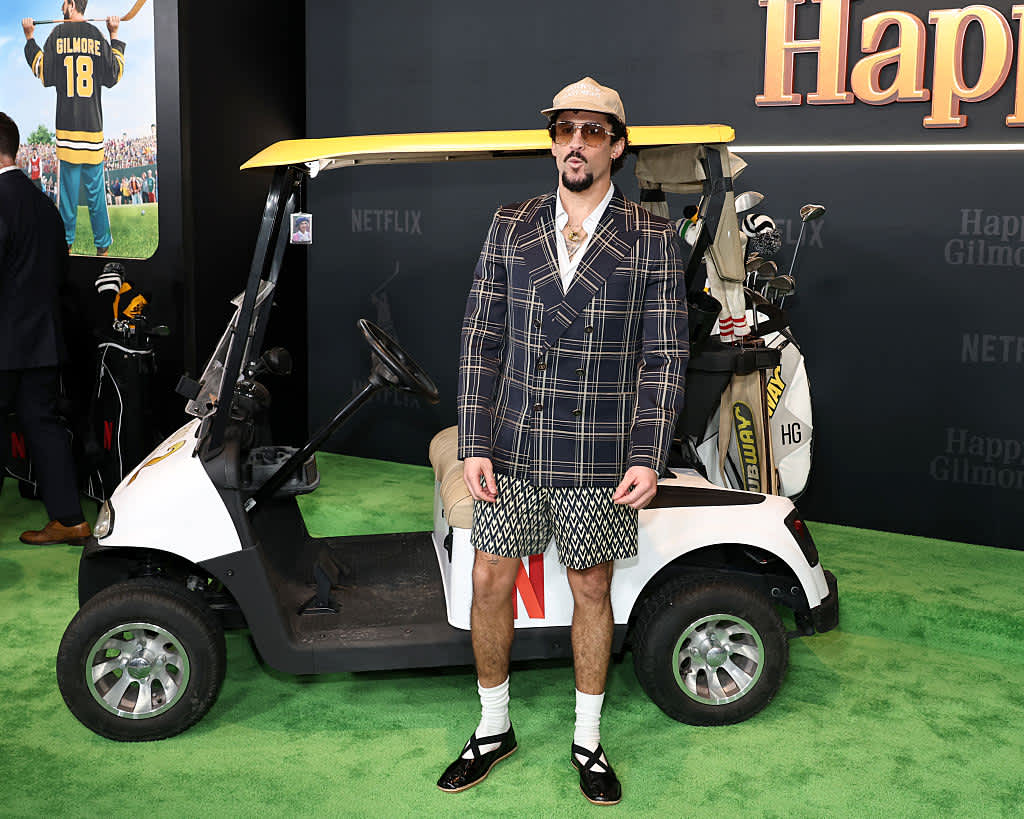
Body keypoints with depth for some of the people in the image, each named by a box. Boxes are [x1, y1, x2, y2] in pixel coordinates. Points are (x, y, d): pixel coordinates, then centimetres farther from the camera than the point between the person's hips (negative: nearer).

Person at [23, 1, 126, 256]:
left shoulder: (57, 35, -1)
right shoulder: (97, 36, 2)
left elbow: (44, 74, 3)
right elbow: (114, 75, 8)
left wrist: (30, 38, 13)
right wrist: (115, 37, 15)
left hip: (67, 125, -1)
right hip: (93, 125, 1)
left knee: (68, 187, 5)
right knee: (95, 190, 5)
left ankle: (66, 241, 11)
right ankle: (102, 245, 9)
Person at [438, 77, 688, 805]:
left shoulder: (652, 240, -1)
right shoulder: (510, 228, 5)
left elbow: (664, 357, -3)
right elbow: (482, 340, 4)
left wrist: (647, 458, -11)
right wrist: (475, 444, -3)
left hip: (599, 458, -2)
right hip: (512, 450, 2)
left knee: (592, 590, 9)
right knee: (490, 582, 7)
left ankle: (588, 739, 30)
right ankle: (494, 729, 29)